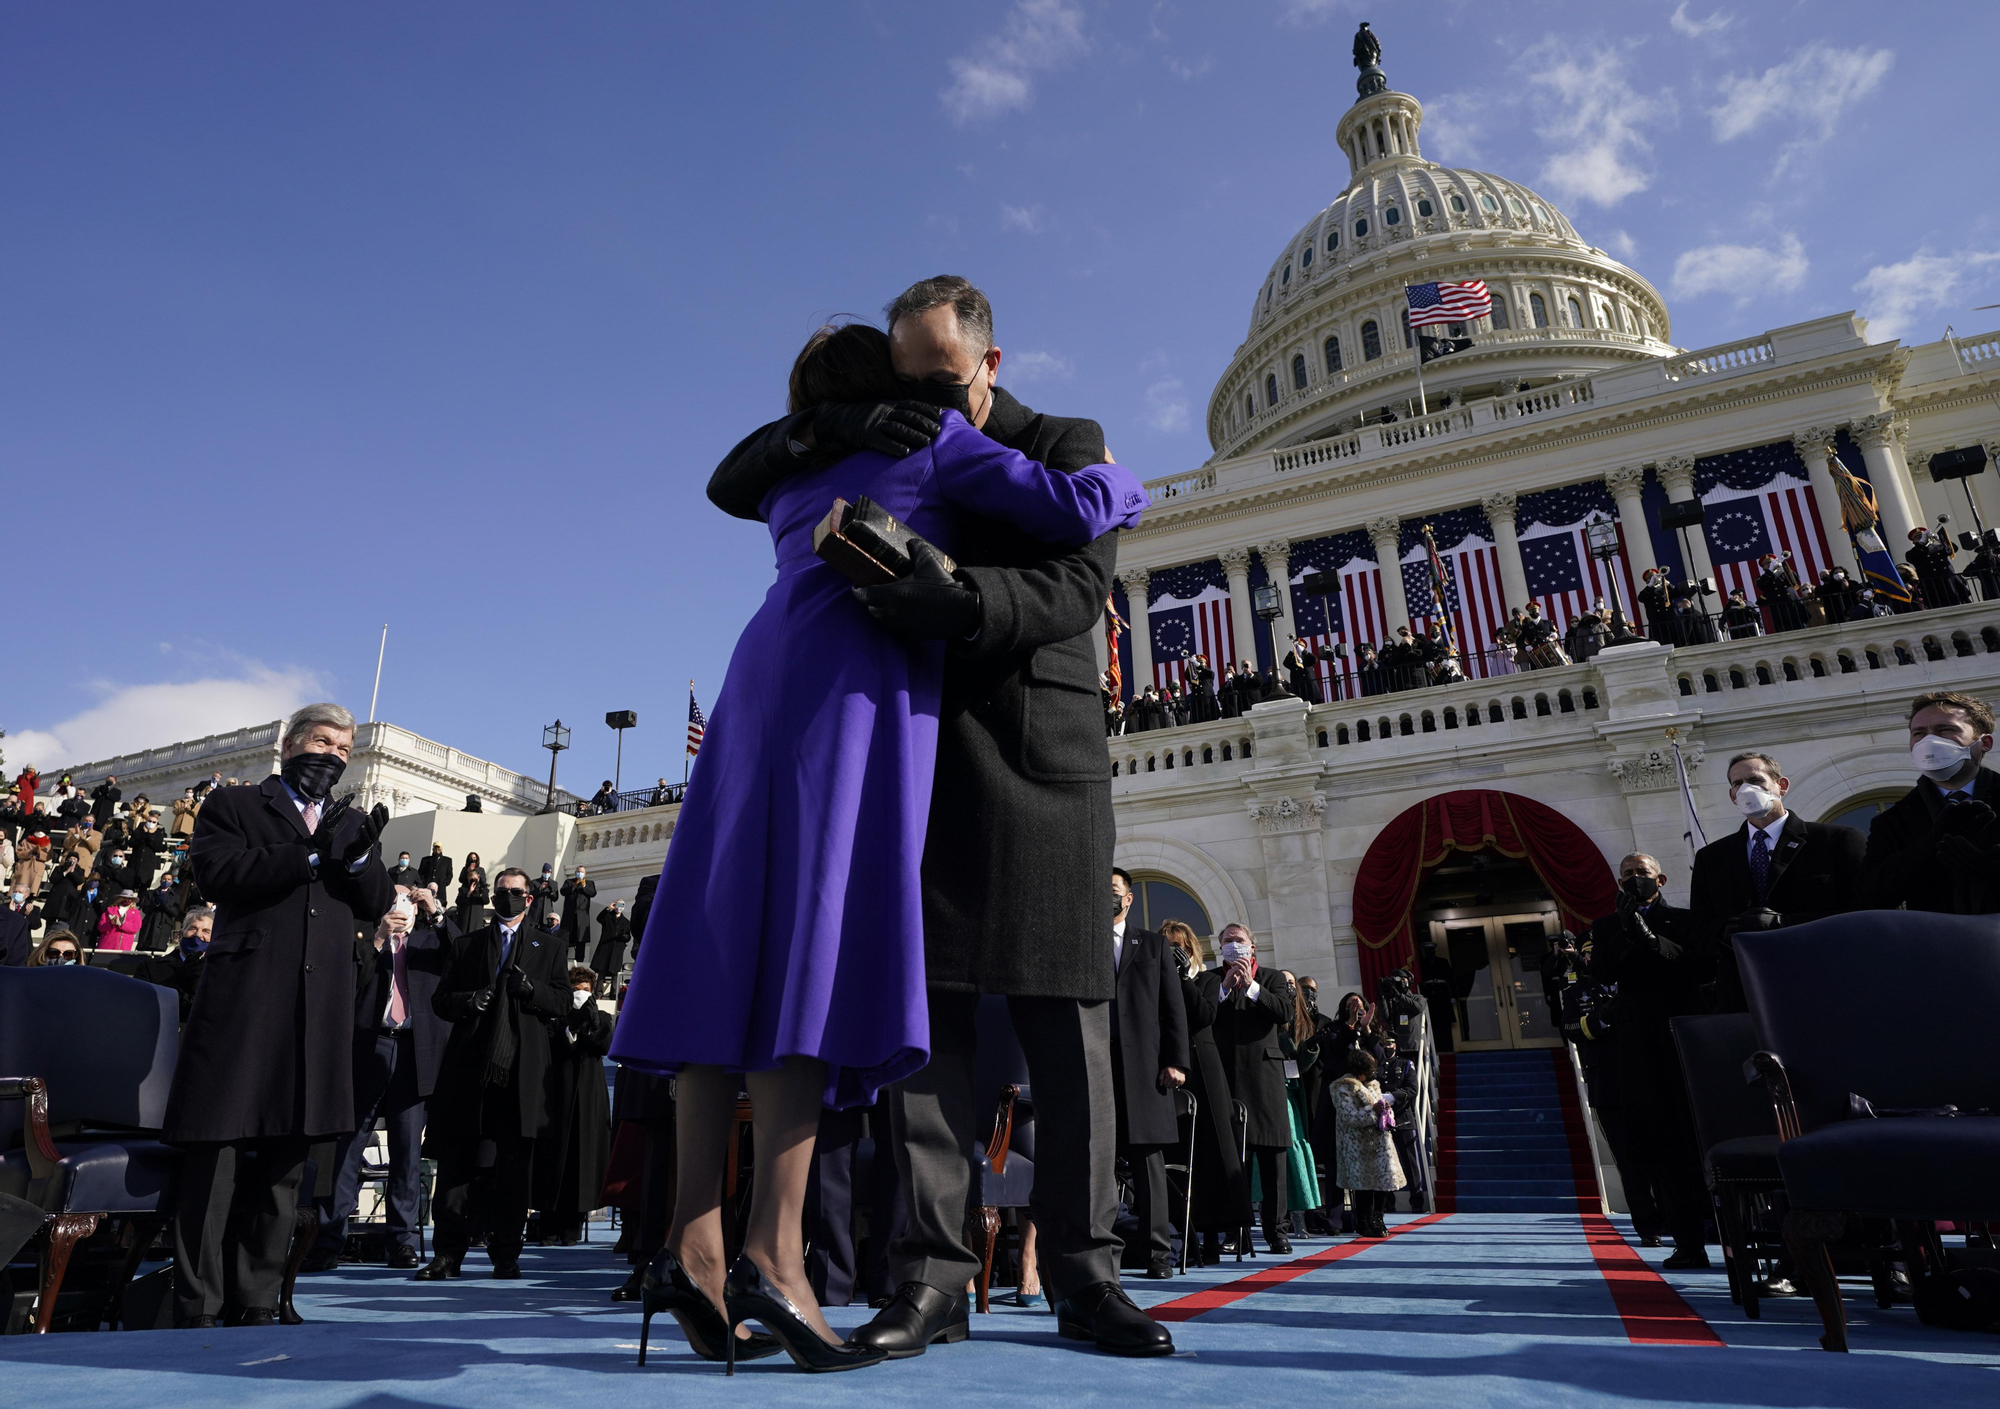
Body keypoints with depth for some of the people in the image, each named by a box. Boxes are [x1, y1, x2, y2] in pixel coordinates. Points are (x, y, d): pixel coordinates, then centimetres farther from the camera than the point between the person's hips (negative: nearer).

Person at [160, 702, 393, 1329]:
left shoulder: (351, 825, 21)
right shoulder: (233, 805, 9)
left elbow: (377, 904, 11)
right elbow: (219, 875, -8)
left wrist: (359, 856, -9)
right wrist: (310, 852, -17)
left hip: (321, 1010, 4)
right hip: (243, 999, -4)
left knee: (285, 1159, 8)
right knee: (216, 1153, -1)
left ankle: (258, 1300, 18)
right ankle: (196, 1305, 9)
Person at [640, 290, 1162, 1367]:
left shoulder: (1064, 443, 8)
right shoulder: (884, 454, 19)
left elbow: (1076, 588, -9)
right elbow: (732, 487, 17)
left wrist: (952, 597, -27)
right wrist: (819, 424, -2)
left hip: (1043, 759, -2)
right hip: (922, 760, 2)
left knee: (1067, 1022, -3)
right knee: (925, 1011, -4)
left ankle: (1081, 1276, 5)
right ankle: (932, 1274, 0)